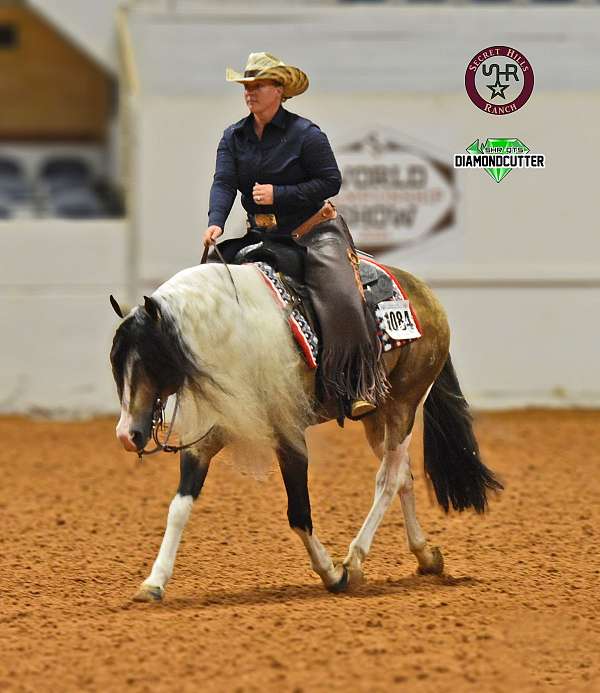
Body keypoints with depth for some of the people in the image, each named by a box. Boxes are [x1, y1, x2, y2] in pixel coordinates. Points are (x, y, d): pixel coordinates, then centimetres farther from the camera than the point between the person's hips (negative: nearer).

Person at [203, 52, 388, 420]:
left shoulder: (305, 134, -10)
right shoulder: (234, 137, 5)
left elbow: (331, 181, -12)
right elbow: (224, 183, -6)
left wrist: (278, 194, -20)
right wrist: (216, 222, -26)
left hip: (313, 229, -6)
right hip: (261, 235, 6)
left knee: (340, 298, -24)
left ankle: (363, 386, -19)